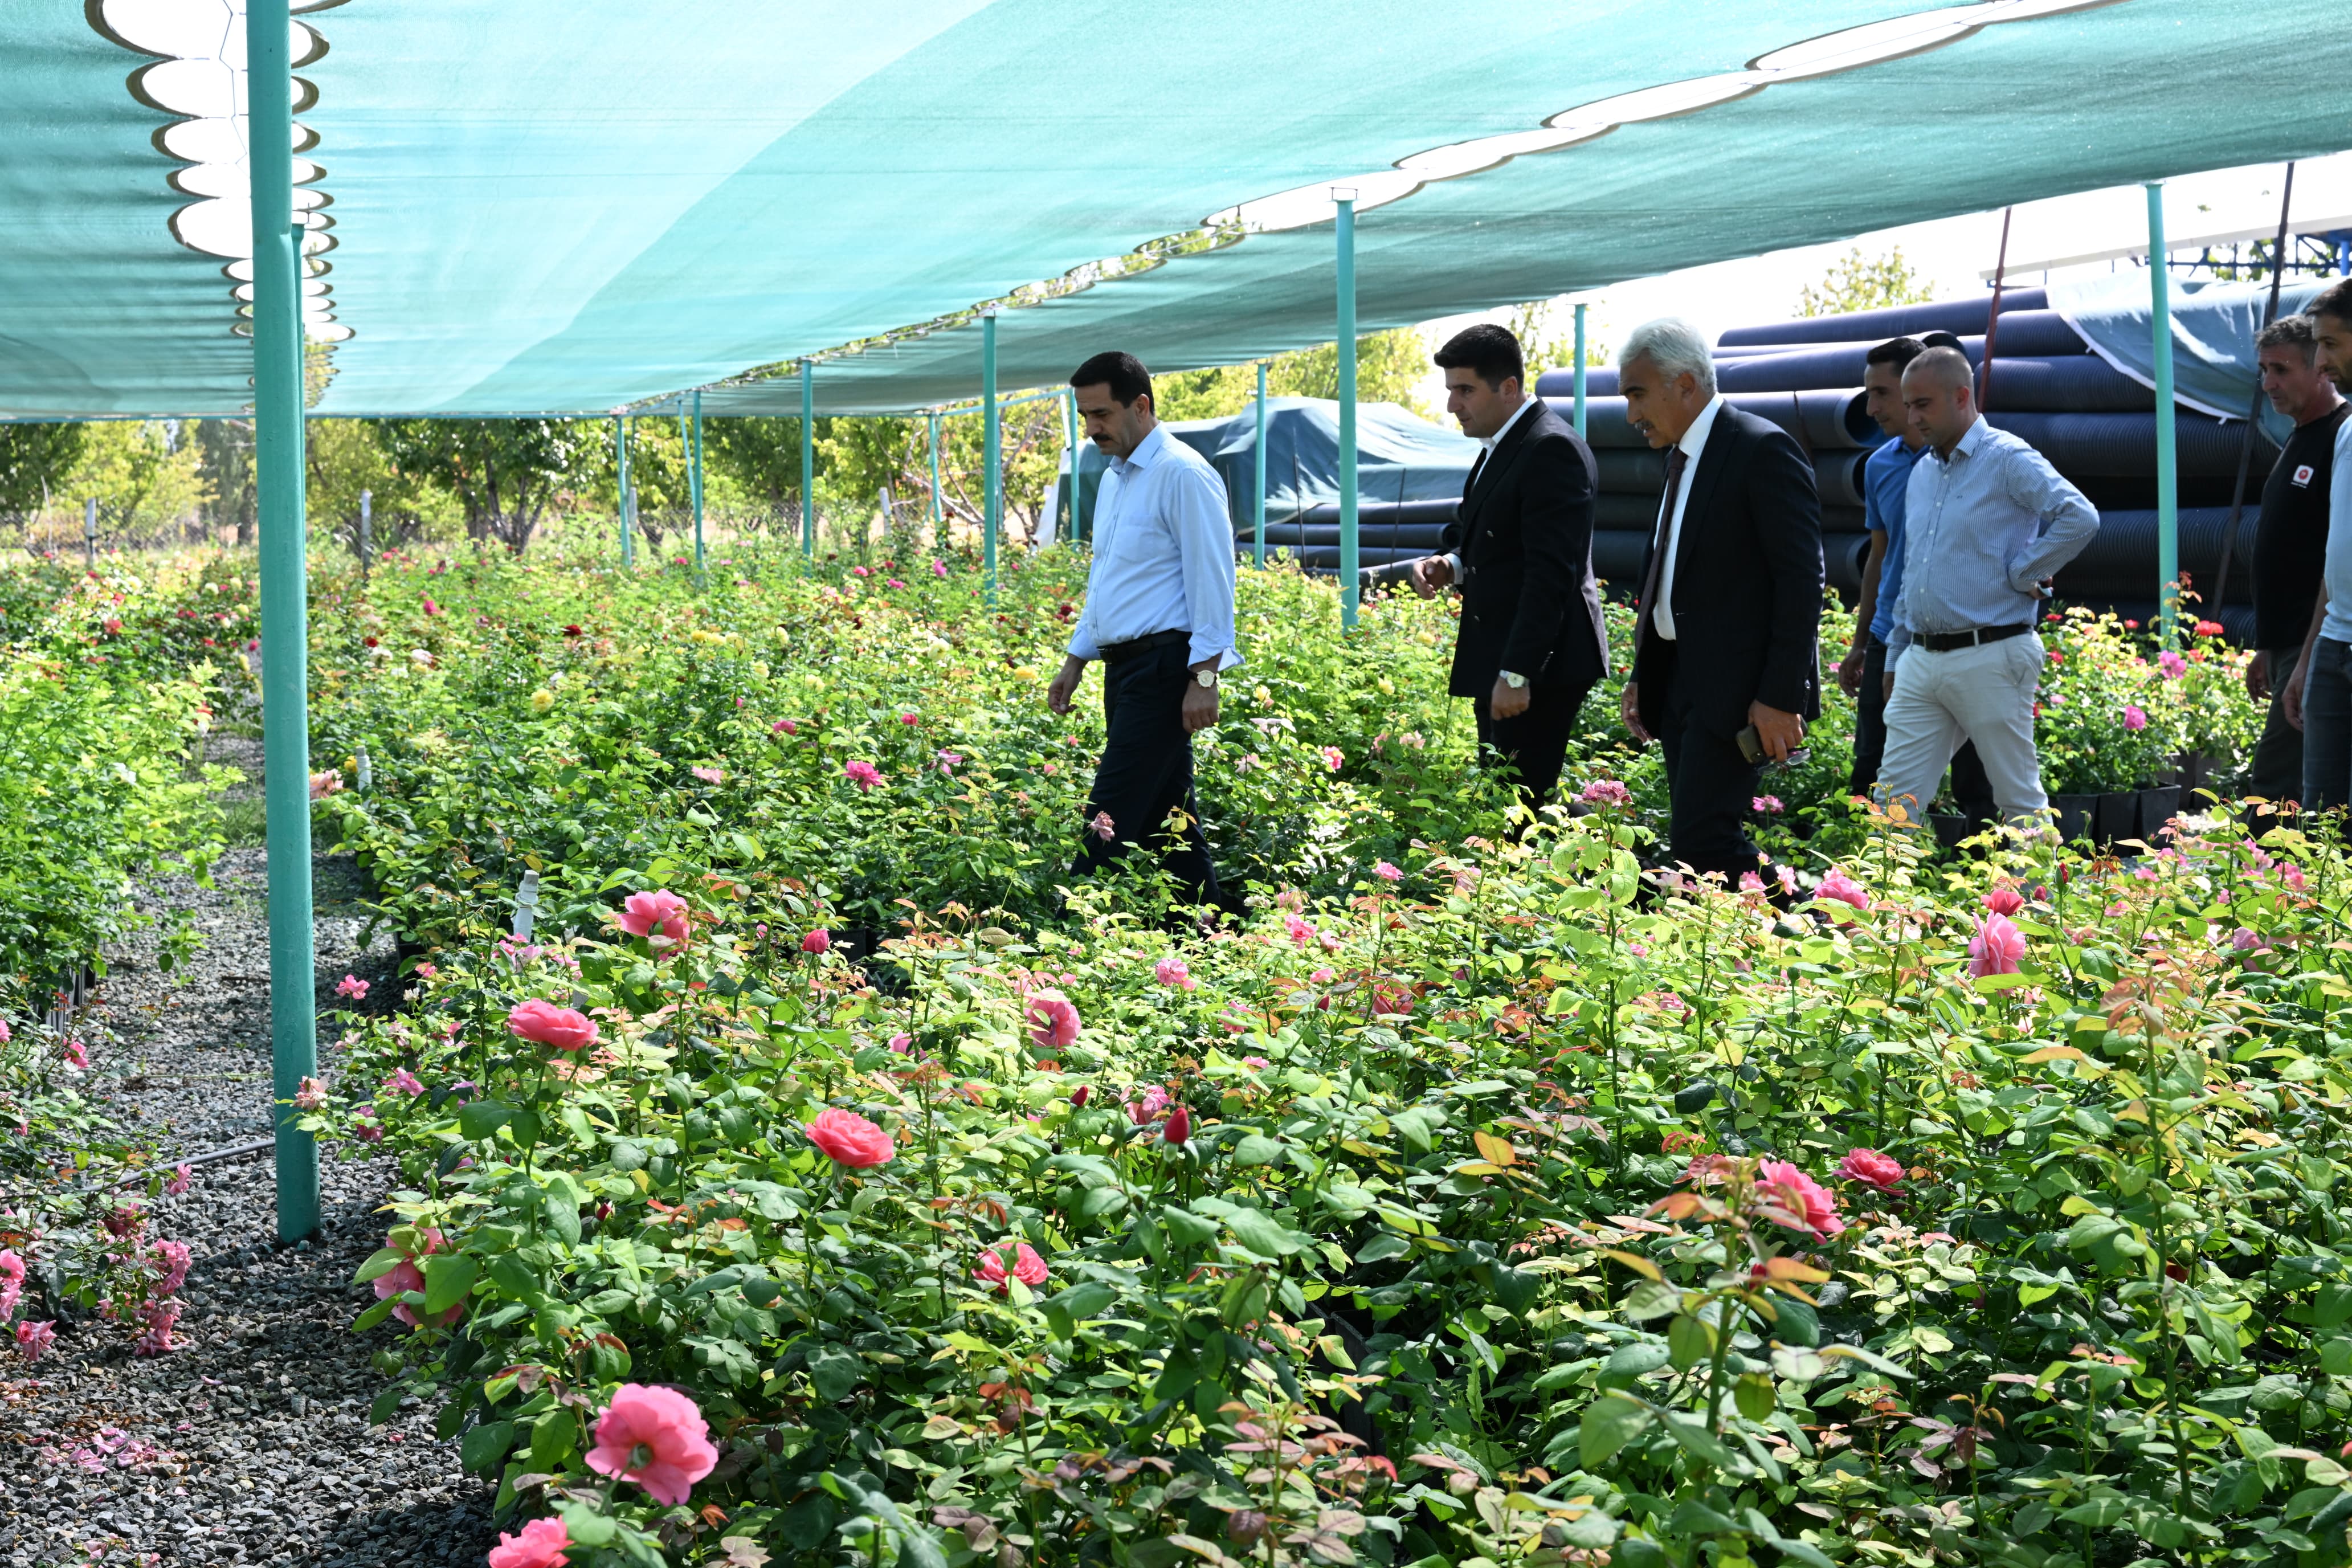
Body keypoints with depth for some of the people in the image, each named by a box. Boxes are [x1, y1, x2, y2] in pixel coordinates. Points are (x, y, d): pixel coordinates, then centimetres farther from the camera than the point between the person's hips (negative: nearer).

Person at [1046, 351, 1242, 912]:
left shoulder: (1182, 474, -11)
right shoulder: (1114, 479, 18)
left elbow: (1212, 580, -15)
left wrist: (1204, 677, -19)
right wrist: (1076, 659, 23)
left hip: (1165, 664, -9)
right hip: (1123, 664, 9)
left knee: (1112, 815, -12)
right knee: (1166, 810, 10)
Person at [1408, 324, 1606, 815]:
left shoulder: (1552, 449, -15)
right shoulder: (1500, 447, 16)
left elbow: (1550, 572, -21)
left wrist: (1517, 674, -24)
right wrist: (1453, 565, 3)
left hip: (1540, 664, -10)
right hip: (1499, 661, 10)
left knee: (1520, 804, -10)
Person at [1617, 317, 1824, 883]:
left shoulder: (1763, 450, -12)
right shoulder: (1681, 456, 16)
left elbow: (1802, 578, -17)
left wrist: (1782, 696, -21)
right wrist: (1643, 677, 16)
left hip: (1735, 687, -9)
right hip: (1679, 681, 9)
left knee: (1701, 842, -15)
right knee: (1699, 842, 9)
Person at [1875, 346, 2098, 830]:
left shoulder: (2008, 460, -7)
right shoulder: (1922, 473, 17)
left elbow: (2080, 518, -20)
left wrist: (2019, 575, -14)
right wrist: (1895, 659, 20)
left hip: (1990, 658, -7)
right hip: (1920, 663, 7)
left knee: (2021, 802, 2)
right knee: (1895, 798, 3)